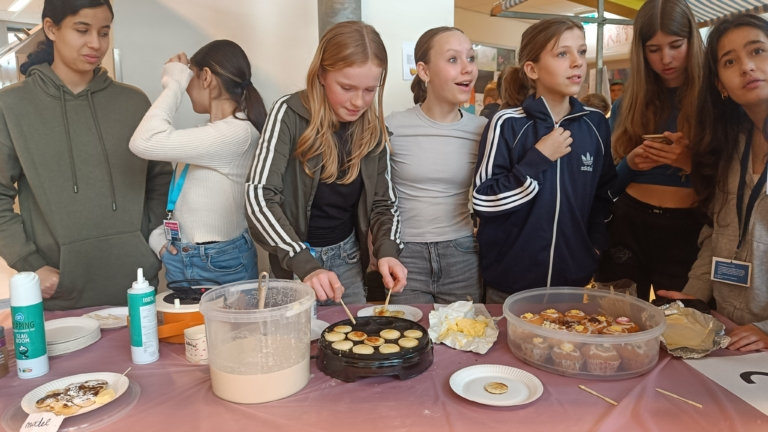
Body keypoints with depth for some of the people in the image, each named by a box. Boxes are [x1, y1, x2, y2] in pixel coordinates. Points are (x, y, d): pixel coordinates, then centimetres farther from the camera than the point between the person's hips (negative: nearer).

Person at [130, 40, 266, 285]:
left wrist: (174, 83, -15)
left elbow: (145, 143, -27)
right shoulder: (211, 134, 10)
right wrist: (158, 234, 3)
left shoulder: (238, 132, -21)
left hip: (222, 264, -8)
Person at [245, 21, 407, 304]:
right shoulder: (290, 115, -18)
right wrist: (306, 265, -35)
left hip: (347, 257, 4)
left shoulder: (373, 129, -5)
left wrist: (387, 250, -18)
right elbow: (259, 197, -24)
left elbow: (383, 201, 2)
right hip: (296, 260, -3)